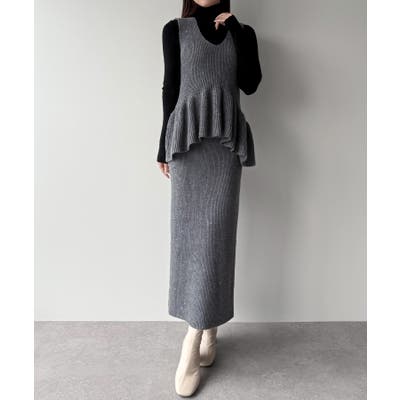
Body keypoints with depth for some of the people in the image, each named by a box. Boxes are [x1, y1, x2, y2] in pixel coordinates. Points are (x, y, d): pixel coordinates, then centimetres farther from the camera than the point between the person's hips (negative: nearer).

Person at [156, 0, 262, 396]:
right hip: (188, 138, 0)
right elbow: (170, 88, 8)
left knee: (214, 233, -7)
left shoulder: (242, 32, 16)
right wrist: (164, 146, 5)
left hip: (226, 140, 1)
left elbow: (250, 83, 0)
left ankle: (194, 337, 1)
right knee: (190, 232, -5)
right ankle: (207, 331, 8)